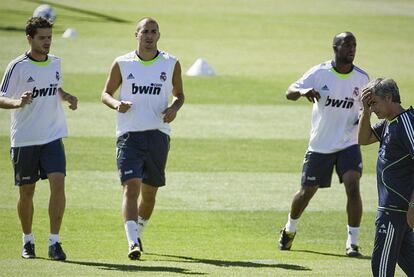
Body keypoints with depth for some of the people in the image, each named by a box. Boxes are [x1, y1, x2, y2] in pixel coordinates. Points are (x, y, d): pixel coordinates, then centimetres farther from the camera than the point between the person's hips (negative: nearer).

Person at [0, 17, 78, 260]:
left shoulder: (55, 62, 7)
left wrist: (67, 97, 3)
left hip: (53, 137, 3)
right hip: (24, 139, -3)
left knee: (58, 183, -14)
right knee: (26, 192, 6)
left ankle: (54, 242, -11)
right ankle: (28, 240, 25)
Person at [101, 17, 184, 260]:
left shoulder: (171, 64, 5)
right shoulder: (122, 64, 2)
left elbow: (179, 94, 17)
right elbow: (106, 93, 10)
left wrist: (174, 108, -5)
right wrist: (116, 104, -12)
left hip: (158, 134, 2)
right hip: (129, 134, -2)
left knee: (150, 192, 10)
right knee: (131, 187, -16)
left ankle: (138, 234, 34)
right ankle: (133, 243, -23)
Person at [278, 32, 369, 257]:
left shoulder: (361, 78, -2)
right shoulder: (319, 73, -9)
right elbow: (289, 92, -13)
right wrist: (303, 91, -36)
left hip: (348, 144, 1)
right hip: (320, 144, -1)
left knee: (353, 187, -19)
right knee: (307, 192, 10)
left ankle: (352, 242, -12)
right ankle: (289, 229, 38)